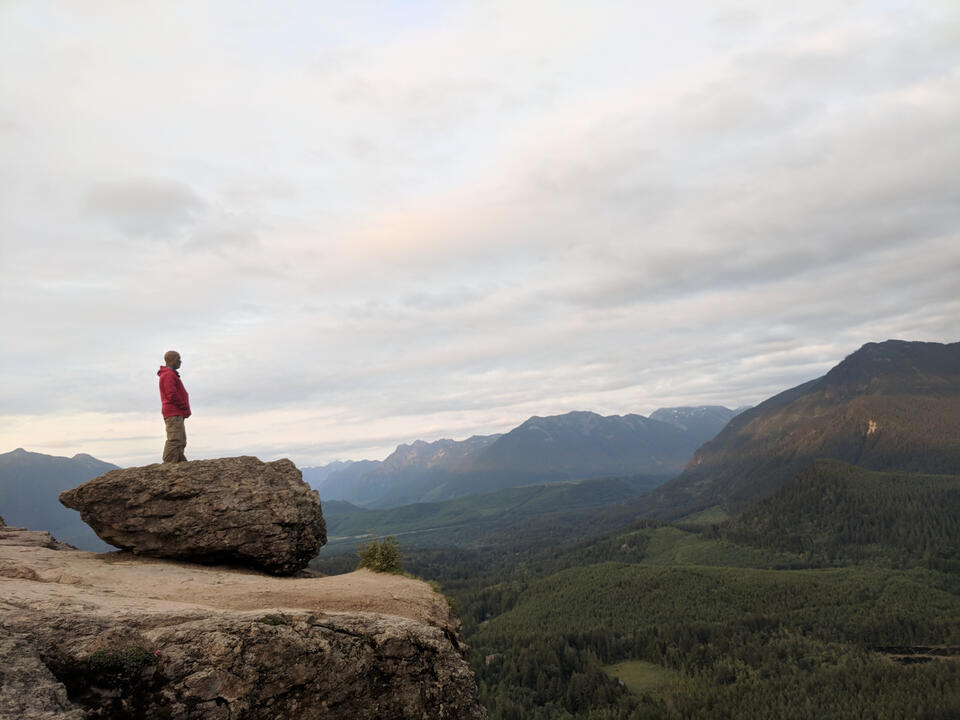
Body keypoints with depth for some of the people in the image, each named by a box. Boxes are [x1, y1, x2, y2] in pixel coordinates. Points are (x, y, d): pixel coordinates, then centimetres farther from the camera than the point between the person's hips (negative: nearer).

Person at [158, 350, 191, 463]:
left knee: (181, 441, 13)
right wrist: (185, 408, -12)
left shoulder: (171, 374, 23)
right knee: (174, 440, -14)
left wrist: (185, 409, 13)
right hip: (174, 414, -11)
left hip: (176, 414, 11)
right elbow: (172, 395, -21)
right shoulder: (168, 375, -11)